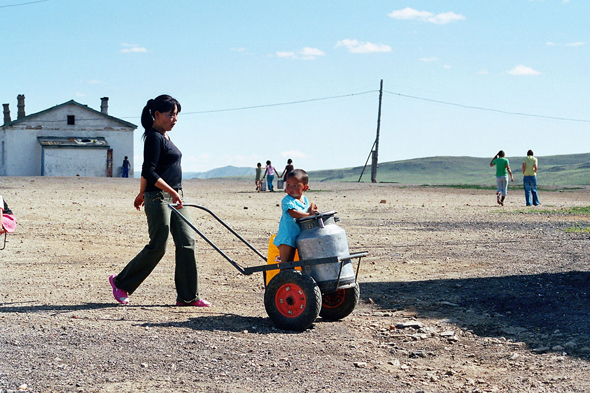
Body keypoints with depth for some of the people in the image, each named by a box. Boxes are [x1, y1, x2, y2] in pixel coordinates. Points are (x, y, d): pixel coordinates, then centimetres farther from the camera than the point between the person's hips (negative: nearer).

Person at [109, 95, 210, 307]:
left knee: (187, 242, 3)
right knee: (157, 247, -5)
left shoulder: (164, 137, 16)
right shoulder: (154, 137, -13)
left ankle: (188, 296, 7)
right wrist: (171, 191, -25)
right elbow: (149, 172, -21)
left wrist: (142, 194, 29)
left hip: (173, 197, 10)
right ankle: (121, 282, 12)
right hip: (158, 198, -9)